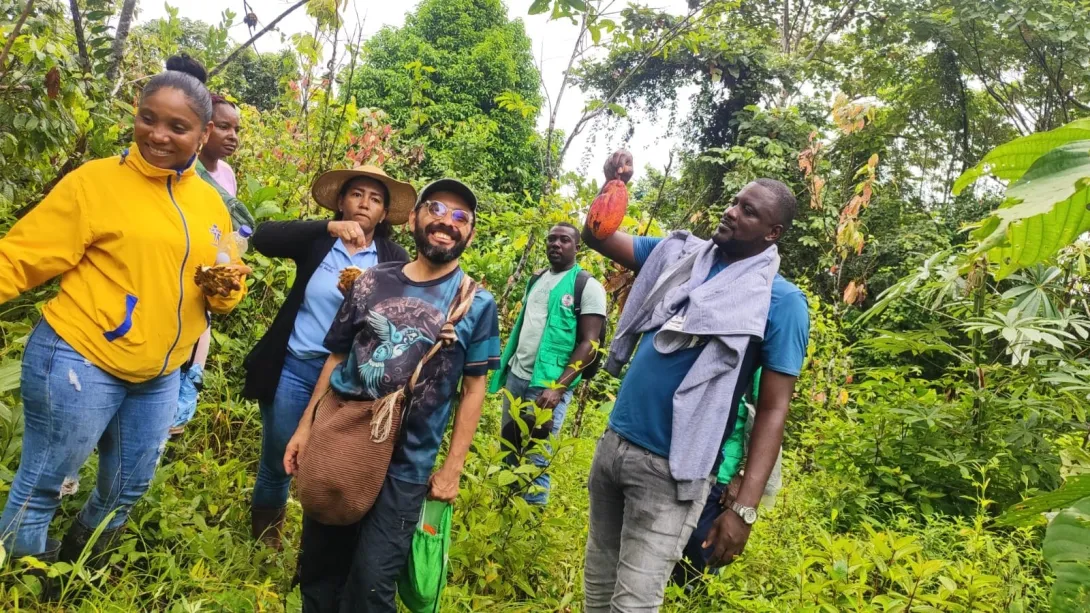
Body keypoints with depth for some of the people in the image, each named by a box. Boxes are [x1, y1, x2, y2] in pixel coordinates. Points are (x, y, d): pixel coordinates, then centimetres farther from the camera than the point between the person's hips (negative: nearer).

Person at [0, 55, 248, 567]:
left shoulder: (210, 203, 7)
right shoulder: (96, 180, -10)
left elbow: (224, 289, 16)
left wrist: (227, 290, -7)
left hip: (160, 374, 6)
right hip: (80, 361, -6)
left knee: (128, 488, 19)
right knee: (42, 487, 6)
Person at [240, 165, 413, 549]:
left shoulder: (393, 258, 4)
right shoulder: (317, 241, 1)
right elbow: (264, 237, -17)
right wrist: (329, 227, -27)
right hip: (294, 367, 0)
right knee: (276, 465, 13)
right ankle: (262, 543, 37)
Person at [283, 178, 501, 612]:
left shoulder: (477, 304, -3)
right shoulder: (372, 282, 5)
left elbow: (473, 389, -1)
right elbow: (337, 357, 10)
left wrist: (452, 468, -4)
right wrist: (305, 426, 6)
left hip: (406, 466, -3)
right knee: (318, 570, 14)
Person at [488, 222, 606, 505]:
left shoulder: (587, 286, -7)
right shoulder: (536, 280, 13)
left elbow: (589, 344, -13)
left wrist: (558, 387, -20)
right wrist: (504, 366, 15)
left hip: (548, 385, -6)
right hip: (516, 377, 6)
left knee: (535, 462, -2)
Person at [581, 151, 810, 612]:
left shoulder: (781, 301, -10)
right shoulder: (680, 253, 7)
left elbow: (773, 409, -12)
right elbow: (598, 238, 12)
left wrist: (744, 508, -19)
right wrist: (613, 185, -8)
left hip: (669, 468, -5)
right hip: (613, 443, 6)